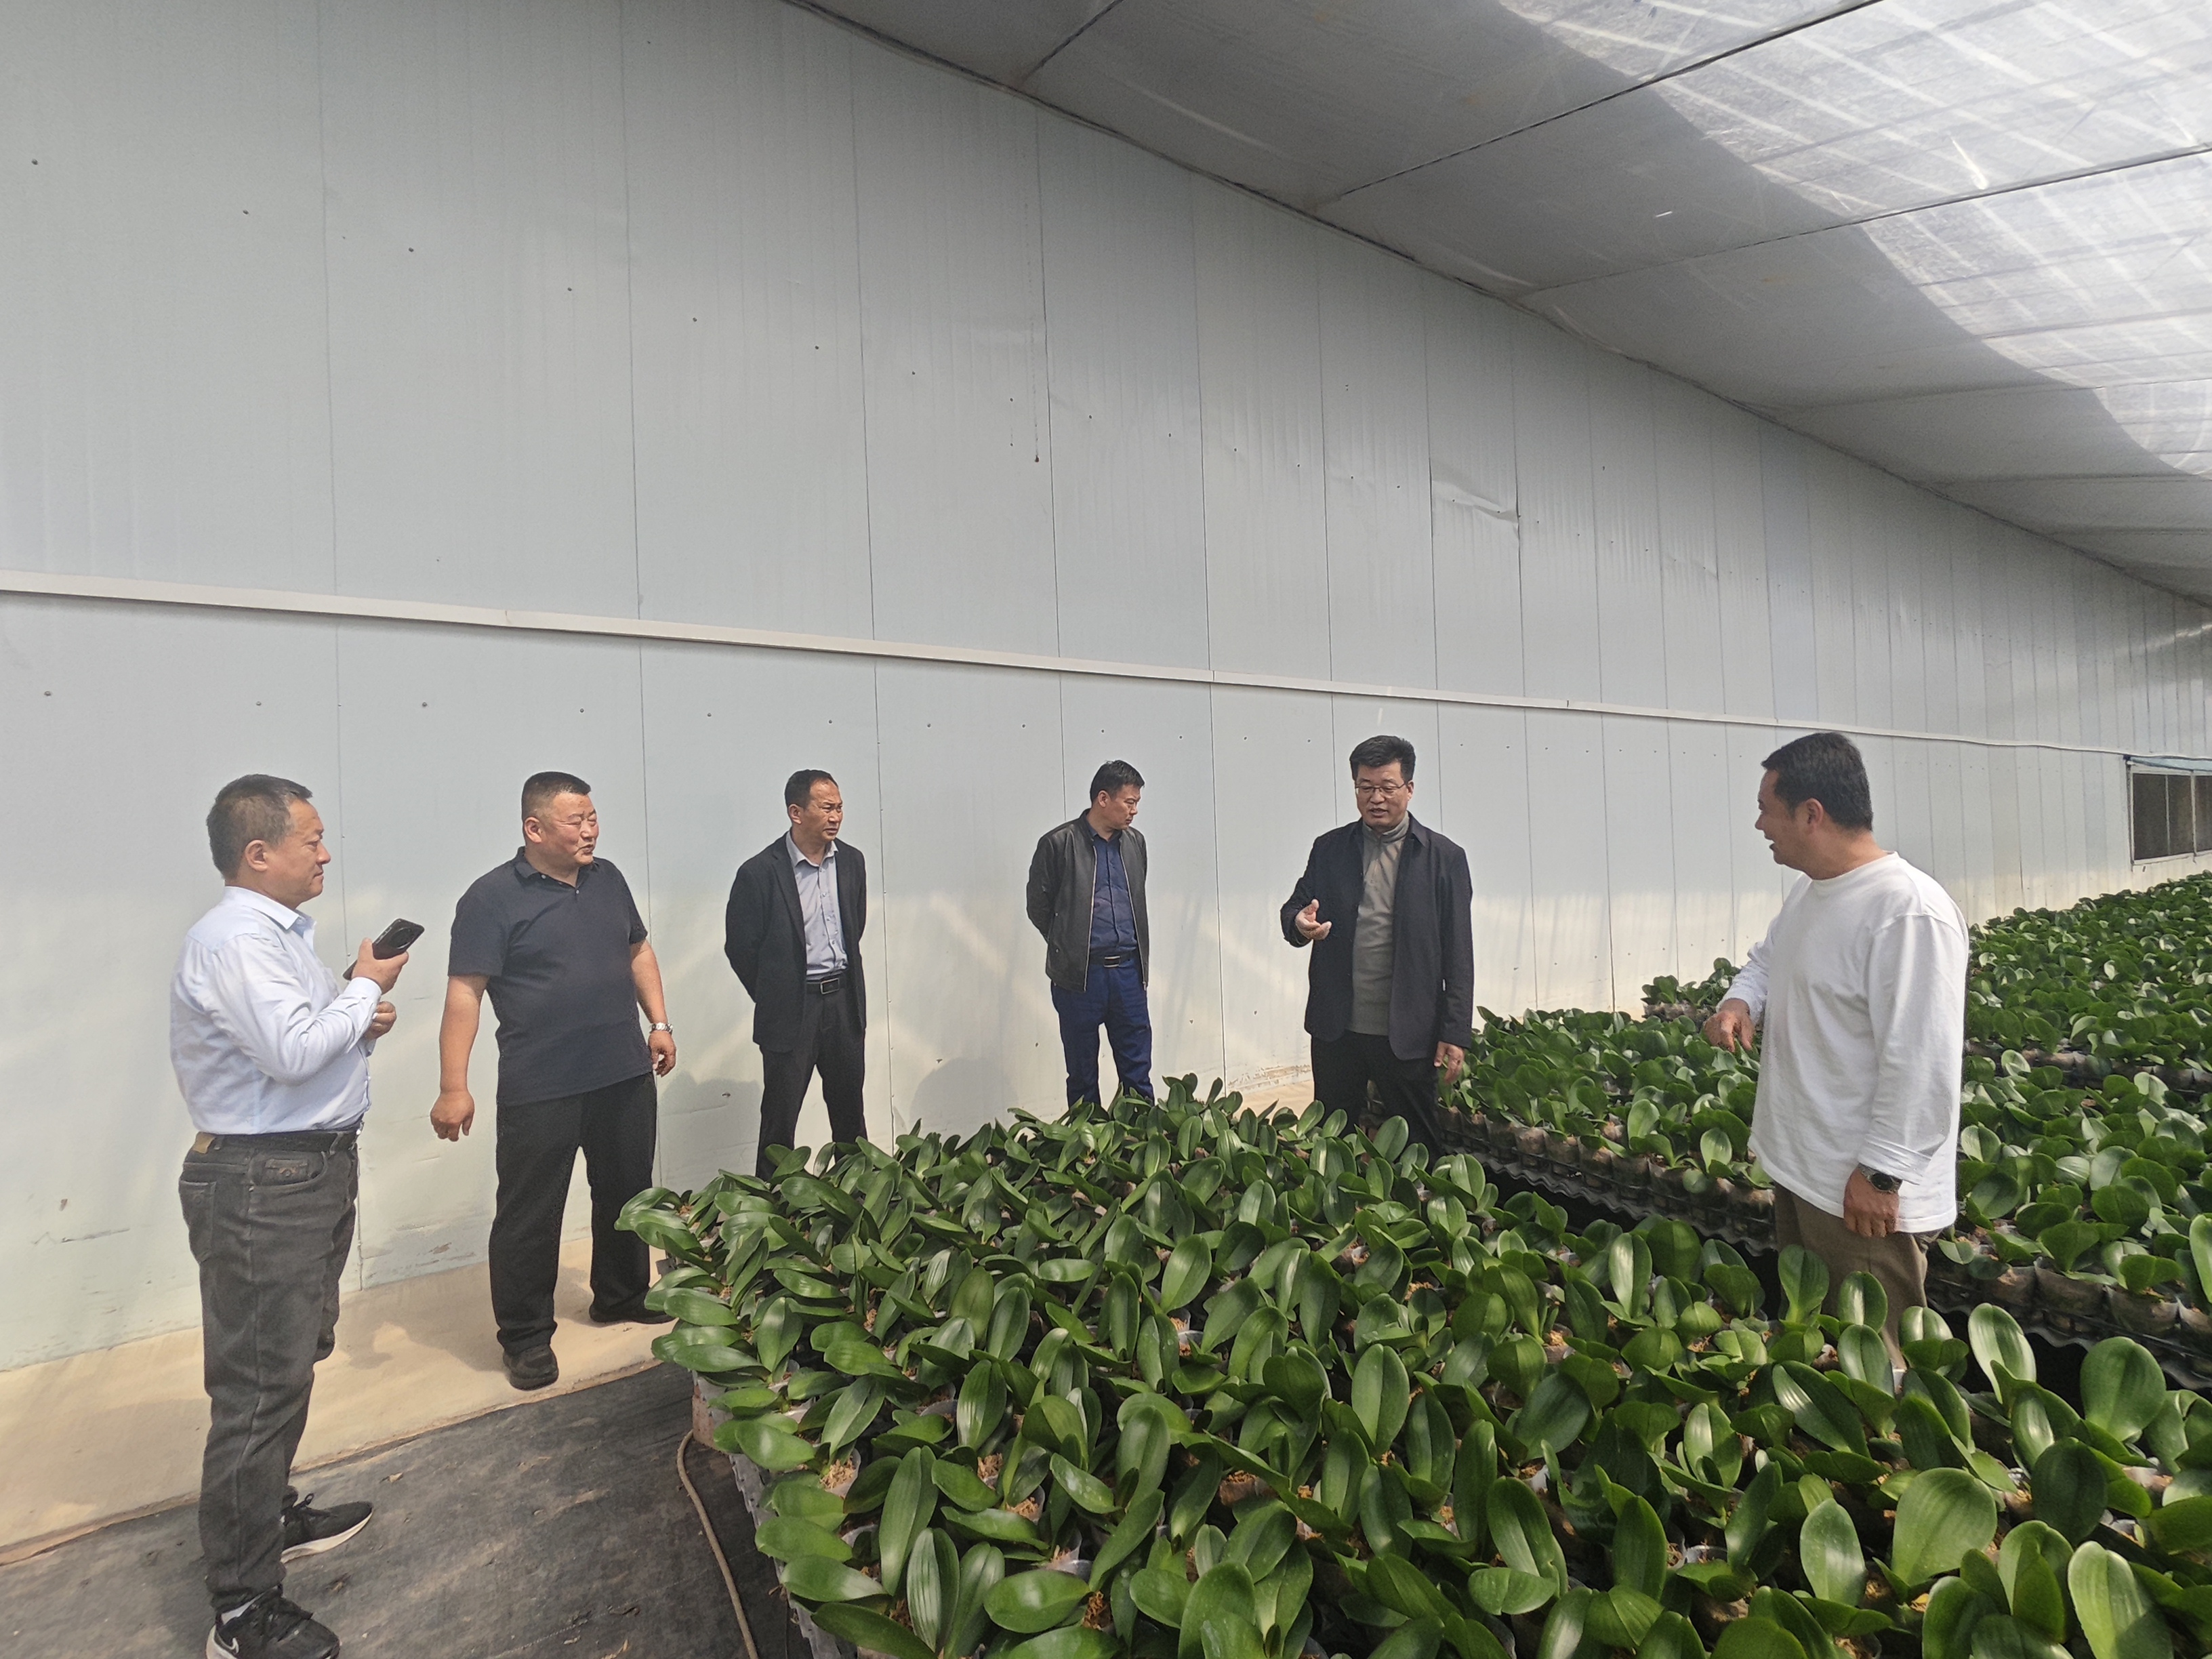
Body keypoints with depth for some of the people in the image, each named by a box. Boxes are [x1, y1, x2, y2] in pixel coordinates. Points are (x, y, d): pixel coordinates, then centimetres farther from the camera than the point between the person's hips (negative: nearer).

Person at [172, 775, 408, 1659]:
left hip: (312, 1169, 10)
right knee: (261, 1384, -2)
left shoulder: (279, 932, 13)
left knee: (293, 1364, 22)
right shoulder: (233, 939, -19)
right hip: (262, 1186, -10)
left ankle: (275, 1517, 40)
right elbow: (292, 1050, -29)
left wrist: (360, 1017, 2)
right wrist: (365, 987, -15)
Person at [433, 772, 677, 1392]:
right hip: (540, 1089, -6)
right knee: (529, 1214, 6)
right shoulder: (493, 896, -11)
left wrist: (659, 1022, 10)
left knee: (627, 1194, 18)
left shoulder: (607, 878, 7)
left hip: (625, 1074, 6)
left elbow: (639, 951, 17)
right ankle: (525, 1337, 23)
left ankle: (622, 1297, 37)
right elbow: (464, 993, -13)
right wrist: (453, 1087, -15)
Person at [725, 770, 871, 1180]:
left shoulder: (851, 861, 3)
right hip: (791, 1009, -5)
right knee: (780, 1118, 5)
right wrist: (773, 998, 1)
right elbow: (739, 946, -5)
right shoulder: (760, 872, -13)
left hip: (845, 1002, 5)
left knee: (850, 1109, 16)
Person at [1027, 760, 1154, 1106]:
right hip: (1079, 975, -4)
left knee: (1138, 1072, 8)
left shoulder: (1134, 842, 10)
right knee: (1083, 1078, 7)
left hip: (1128, 971, 4)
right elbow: (1039, 908, 0)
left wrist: (1138, 957, 14)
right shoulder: (1058, 843, -7)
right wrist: (1069, 948, 5)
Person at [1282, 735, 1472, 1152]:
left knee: (1417, 1146, 8)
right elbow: (1293, 909, 10)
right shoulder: (1329, 849, 7)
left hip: (1409, 1034, -2)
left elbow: (1458, 955, -2)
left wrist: (1454, 1034, -5)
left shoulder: (1444, 857, 0)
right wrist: (1301, 924, -15)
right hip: (1336, 1029, 3)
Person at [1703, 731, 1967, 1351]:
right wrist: (1740, 1000, -1)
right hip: (1798, 1163, 9)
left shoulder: (1910, 912, -25)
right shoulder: (1809, 889, 5)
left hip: (1864, 1189, -9)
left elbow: (1919, 1064, -26)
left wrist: (1880, 1173, -23)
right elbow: (1768, 957, 21)